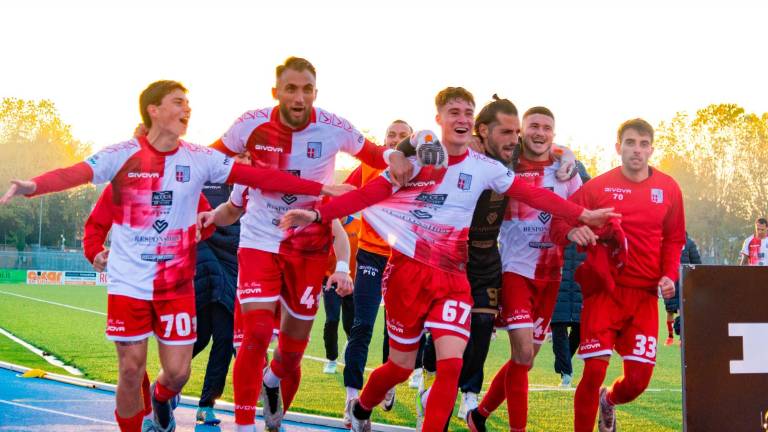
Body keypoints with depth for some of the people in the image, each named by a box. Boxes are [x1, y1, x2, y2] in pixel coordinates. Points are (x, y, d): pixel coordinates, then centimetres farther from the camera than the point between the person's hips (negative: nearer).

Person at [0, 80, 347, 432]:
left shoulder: (199, 159, -1)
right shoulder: (123, 155, -8)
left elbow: (259, 176, -2)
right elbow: (72, 175, -22)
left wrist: (320, 188, -6)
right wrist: (31, 186, -42)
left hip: (176, 283, 2)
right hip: (128, 282, -2)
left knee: (178, 371, 3)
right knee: (131, 370, 0)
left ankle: (161, 398, 39)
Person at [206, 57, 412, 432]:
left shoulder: (333, 128, -13)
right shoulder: (252, 125, -13)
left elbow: (373, 154, 3)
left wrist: (394, 157, -18)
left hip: (309, 242, 2)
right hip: (259, 237, -1)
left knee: (296, 341, 11)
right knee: (256, 333, -16)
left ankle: (272, 382, 47)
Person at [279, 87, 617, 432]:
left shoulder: (485, 168, 0)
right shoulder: (417, 157, -5)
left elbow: (535, 196, 0)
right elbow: (366, 195, -9)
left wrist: (582, 215, -6)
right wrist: (317, 214, -19)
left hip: (452, 277, 2)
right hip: (408, 271, -2)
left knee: (451, 363, -16)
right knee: (400, 366, 8)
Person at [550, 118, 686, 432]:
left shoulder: (668, 189, 6)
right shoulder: (599, 186, -1)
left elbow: (674, 239, 15)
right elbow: (558, 222, -1)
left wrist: (669, 275, -1)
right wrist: (571, 232, -24)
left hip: (645, 294, 2)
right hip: (603, 291, -2)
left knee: (639, 379, 0)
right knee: (594, 371, -12)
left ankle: (609, 400, 36)